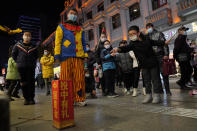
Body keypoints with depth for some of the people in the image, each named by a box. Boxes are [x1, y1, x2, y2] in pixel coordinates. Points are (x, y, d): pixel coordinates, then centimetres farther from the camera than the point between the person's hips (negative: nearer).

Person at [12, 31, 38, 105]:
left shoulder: (34, 47, 8)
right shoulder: (18, 45, 7)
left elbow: (36, 56, 20)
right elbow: (13, 54, 14)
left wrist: (33, 62, 9)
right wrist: (18, 62, 7)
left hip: (31, 67, 0)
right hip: (21, 66, 0)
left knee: (31, 82, -2)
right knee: (23, 82, 2)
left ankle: (31, 98, 6)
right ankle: (26, 98, 10)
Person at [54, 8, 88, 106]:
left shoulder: (80, 30, 25)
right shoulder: (61, 27, 17)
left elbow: (83, 43, 23)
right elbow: (58, 41, 7)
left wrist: (85, 55, 10)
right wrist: (57, 55, -4)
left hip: (79, 56, 3)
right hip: (66, 56, -2)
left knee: (80, 78, -3)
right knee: (66, 78, -3)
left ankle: (79, 99, 3)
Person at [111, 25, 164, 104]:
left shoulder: (147, 40, -8)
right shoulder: (133, 43, -11)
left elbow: (156, 43, 10)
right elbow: (126, 48, -31)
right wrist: (118, 49, -51)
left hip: (153, 63, -1)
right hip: (144, 65, 1)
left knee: (155, 79, 3)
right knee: (146, 80, 9)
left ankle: (157, 95, 12)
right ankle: (148, 95, 19)